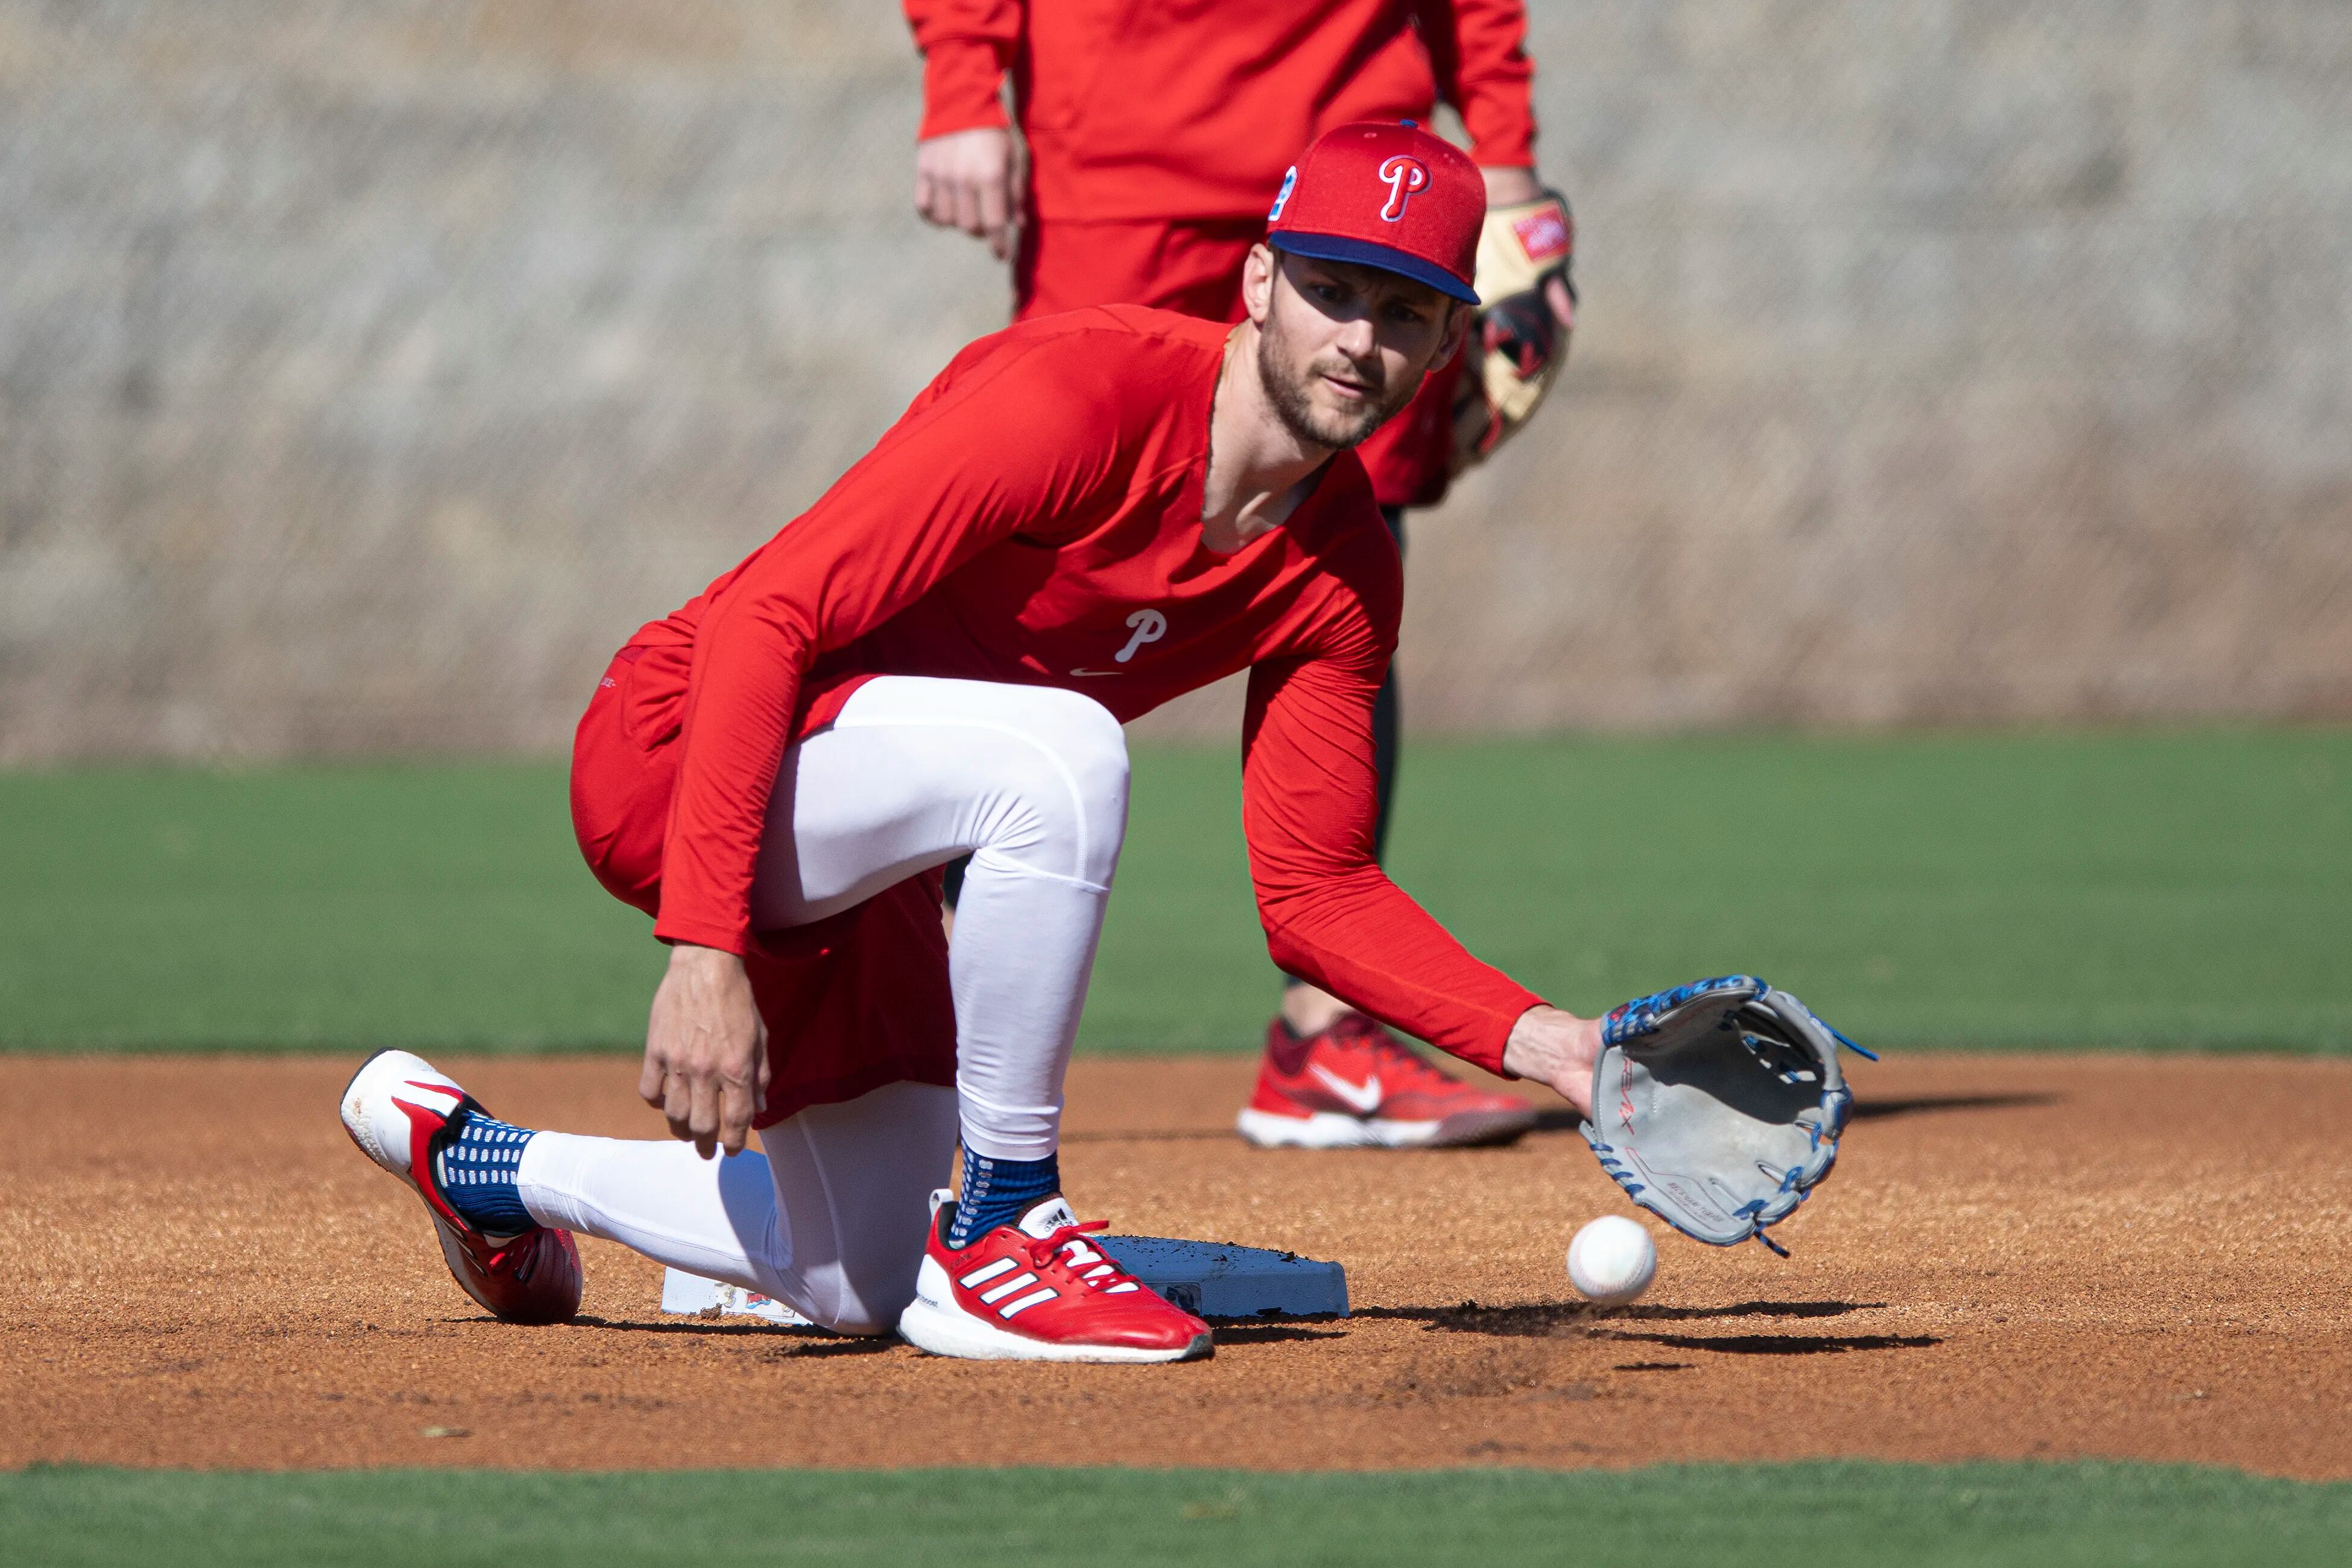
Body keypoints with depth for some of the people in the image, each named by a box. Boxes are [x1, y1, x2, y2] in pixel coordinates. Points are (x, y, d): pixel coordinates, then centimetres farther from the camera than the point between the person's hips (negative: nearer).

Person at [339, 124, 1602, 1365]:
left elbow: (1317, 895, 2)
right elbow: (767, 617, -30)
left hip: (840, 867, 9)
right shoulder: (1079, 393, -26)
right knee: (1061, 755, -35)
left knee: (861, 1287, 17)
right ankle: (1002, 1227, -20)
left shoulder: (1343, 575, -1)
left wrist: (1531, 1039, -15)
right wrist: (706, 951, -37)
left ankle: (464, 1154, 41)